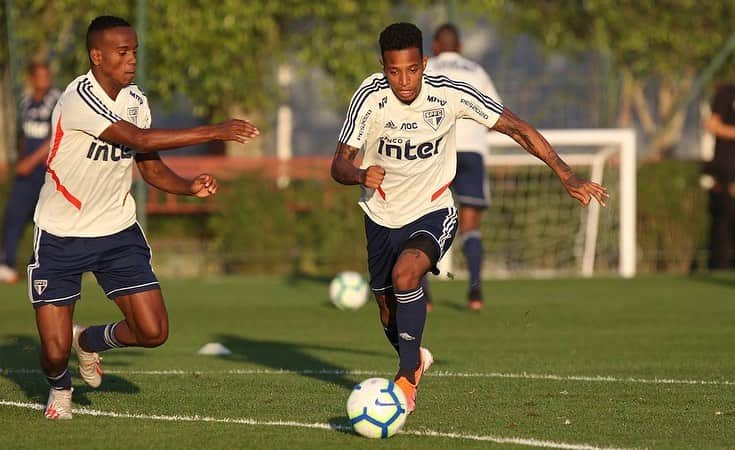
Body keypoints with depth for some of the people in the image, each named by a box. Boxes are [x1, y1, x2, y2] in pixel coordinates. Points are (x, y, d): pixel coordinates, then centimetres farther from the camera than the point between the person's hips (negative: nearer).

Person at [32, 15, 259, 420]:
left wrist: (190, 187, -12)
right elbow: (138, 140, -32)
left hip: (117, 232, 6)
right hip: (61, 236, -6)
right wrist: (214, 132, -33)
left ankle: (89, 340, 27)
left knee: (153, 332, -6)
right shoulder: (79, 98, -23)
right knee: (55, 352, -7)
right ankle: (59, 387, 32)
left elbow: (150, 168, 9)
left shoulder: (135, 100, 2)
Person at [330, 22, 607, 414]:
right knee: (389, 312, 13)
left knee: (405, 274, -31)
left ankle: (407, 375, -18)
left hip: (433, 212, -2)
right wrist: (361, 175, -44)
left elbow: (516, 128, -12)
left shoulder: (450, 95, -20)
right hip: (382, 216, 2)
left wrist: (567, 177, -14)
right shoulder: (370, 98, -20)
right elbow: (339, 164, -19)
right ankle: (415, 358, 48)